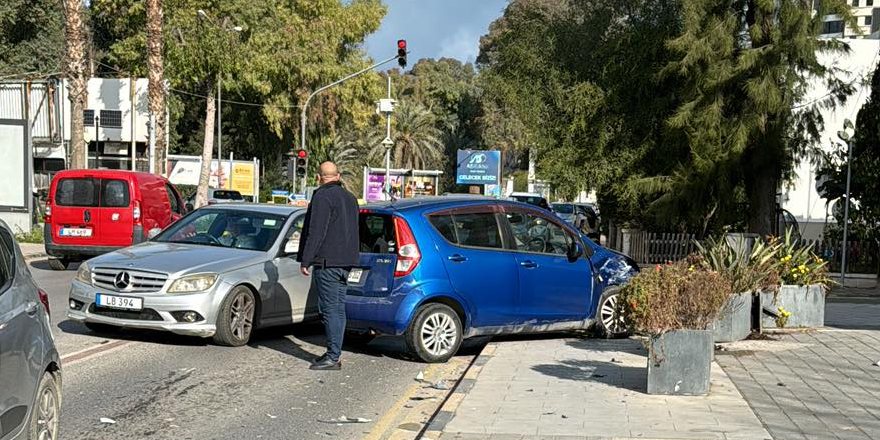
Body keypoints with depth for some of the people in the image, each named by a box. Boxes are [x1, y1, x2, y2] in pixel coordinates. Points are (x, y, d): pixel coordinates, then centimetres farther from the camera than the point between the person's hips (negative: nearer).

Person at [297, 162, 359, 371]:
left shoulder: (323, 196, -11)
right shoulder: (350, 198, 18)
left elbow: (316, 232, -17)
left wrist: (305, 260, -13)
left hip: (327, 262, -9)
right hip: (346, 261, 9)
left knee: (330, 309, -8)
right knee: (338, 308, 11)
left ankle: (333, 357, -7)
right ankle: (334, 353, 16)